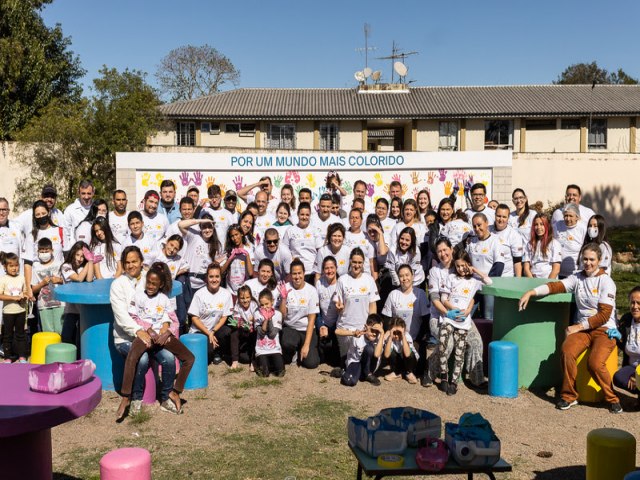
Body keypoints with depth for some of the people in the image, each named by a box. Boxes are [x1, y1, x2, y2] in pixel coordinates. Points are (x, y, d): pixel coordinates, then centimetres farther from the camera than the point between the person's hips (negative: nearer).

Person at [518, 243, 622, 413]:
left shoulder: (606, 281, -6)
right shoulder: (577, 278, 8)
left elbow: (604, 315, -10)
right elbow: (556, 286, -8)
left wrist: (578, 326, -14)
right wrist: (531, 292, -22)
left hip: (604, 329, -4)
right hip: (582, 328, 4)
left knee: (595, 363, -27)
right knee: (567, 350, -26)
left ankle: (612, 399, 0)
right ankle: (569, 396, -10)